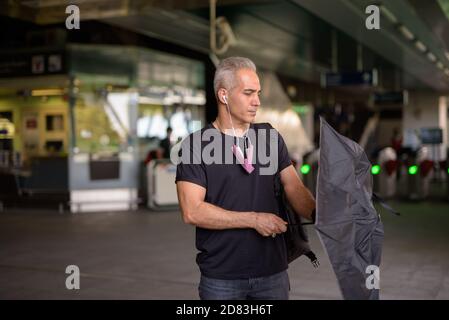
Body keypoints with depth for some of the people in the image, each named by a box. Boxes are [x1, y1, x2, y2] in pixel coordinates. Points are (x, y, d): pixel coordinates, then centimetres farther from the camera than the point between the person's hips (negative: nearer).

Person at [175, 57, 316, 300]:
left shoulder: (270, 137, 7)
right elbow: (192, 212, -14)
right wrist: (254, 219, -15)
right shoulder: (196, 144, -6)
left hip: (272, 270, 4)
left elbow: (295, 189, 2)